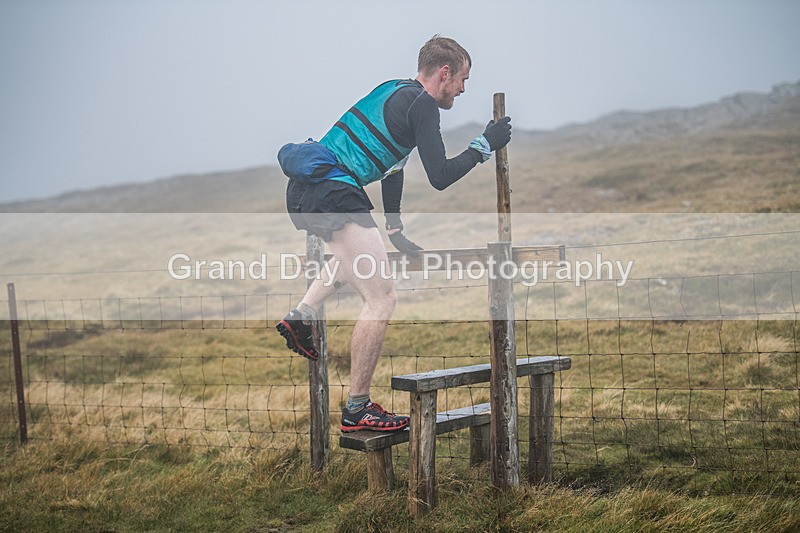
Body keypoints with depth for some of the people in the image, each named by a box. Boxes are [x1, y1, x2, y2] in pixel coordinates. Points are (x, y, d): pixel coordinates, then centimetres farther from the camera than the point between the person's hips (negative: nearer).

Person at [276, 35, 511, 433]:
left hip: (304, 191, 10)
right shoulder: (422, 104, -7)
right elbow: (440, 177, -12)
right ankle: (357, 409, -4)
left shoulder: (397, 91, 22)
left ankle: (302, 314, 23)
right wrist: (485, 145, 1)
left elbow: (392, 165, 28)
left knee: (355, 255, 38)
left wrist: (394, 231, 32)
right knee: (381, 299, -7)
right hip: (333, 194, -10)